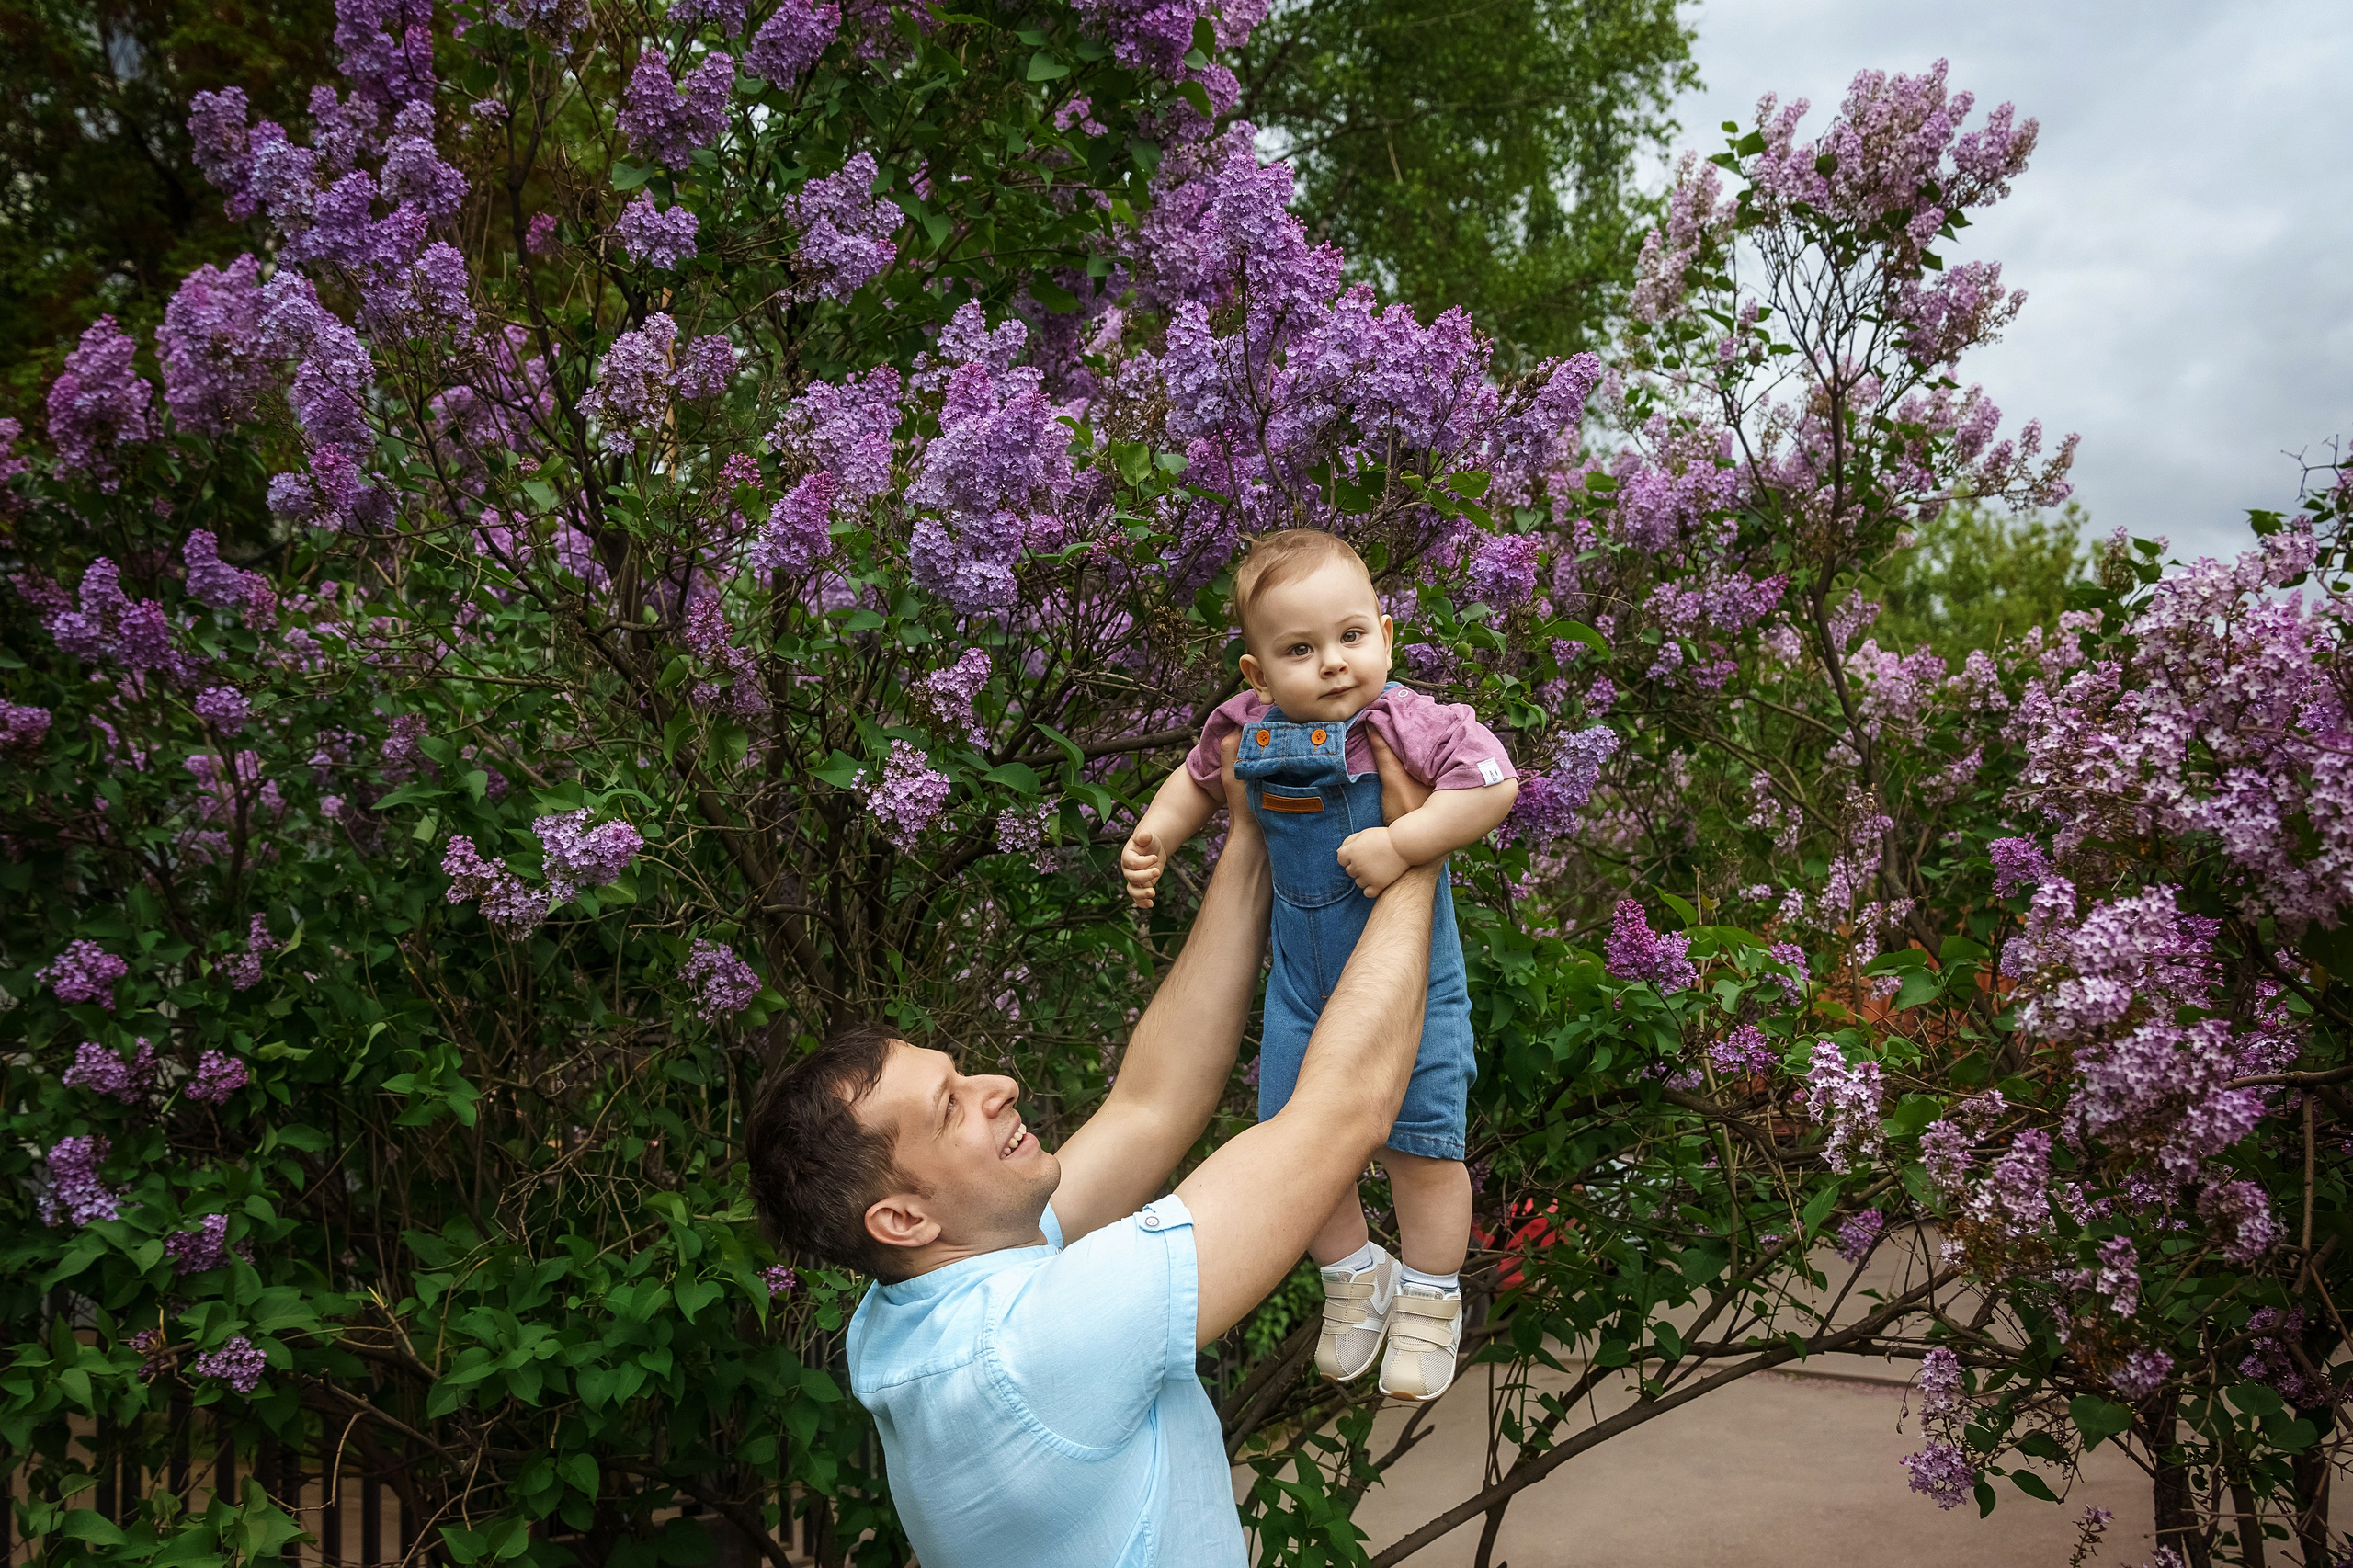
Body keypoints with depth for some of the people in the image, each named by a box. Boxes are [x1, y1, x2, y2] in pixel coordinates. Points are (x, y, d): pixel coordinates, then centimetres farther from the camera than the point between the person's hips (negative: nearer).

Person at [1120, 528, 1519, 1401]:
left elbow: (1492, 784, -32)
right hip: (1301, 984, 5)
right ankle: (1356, 1278, 38)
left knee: (1420, 1147, 6)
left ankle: (1429, 1303, 31)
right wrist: (1156, 833, -1)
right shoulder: (1247, 730, -7)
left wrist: (1400, 845, -34)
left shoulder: (1406, 723, -22)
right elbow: (1200, 777, 14)